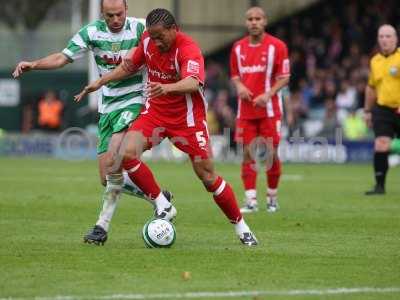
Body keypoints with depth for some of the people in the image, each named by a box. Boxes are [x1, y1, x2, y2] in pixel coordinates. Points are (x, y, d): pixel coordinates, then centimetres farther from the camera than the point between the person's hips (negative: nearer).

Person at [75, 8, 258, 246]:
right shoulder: (148, 40, -4)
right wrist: (100, 83, 12)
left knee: (208, 175, -3)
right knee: (127, 153, -20)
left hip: (188, 118, -5)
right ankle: (162, 205, -7)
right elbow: (131, 66, 16)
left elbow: (193, 83, -43)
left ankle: (241, 227, 14)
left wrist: (167, 87, -62)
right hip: (155, 113, 5)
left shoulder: (188, 49, -24)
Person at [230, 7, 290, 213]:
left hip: (269, 109, -3)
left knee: (271, 153, 0)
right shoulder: (238, 47, 8)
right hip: (245, 109, 3)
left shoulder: (277, 46, -4)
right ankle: (251, 201, -2)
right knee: (248, 154, -3)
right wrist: (239, 86, -4)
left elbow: (284, 77, -4)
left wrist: (269, 94, -18)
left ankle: (272, 198, 17)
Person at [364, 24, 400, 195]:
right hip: (383, 109, 3)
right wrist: (367, 111, 22)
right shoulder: (375, 61, 11)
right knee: (381, 145, -12)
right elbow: (371, 87, 23)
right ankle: (380, 186, -7)